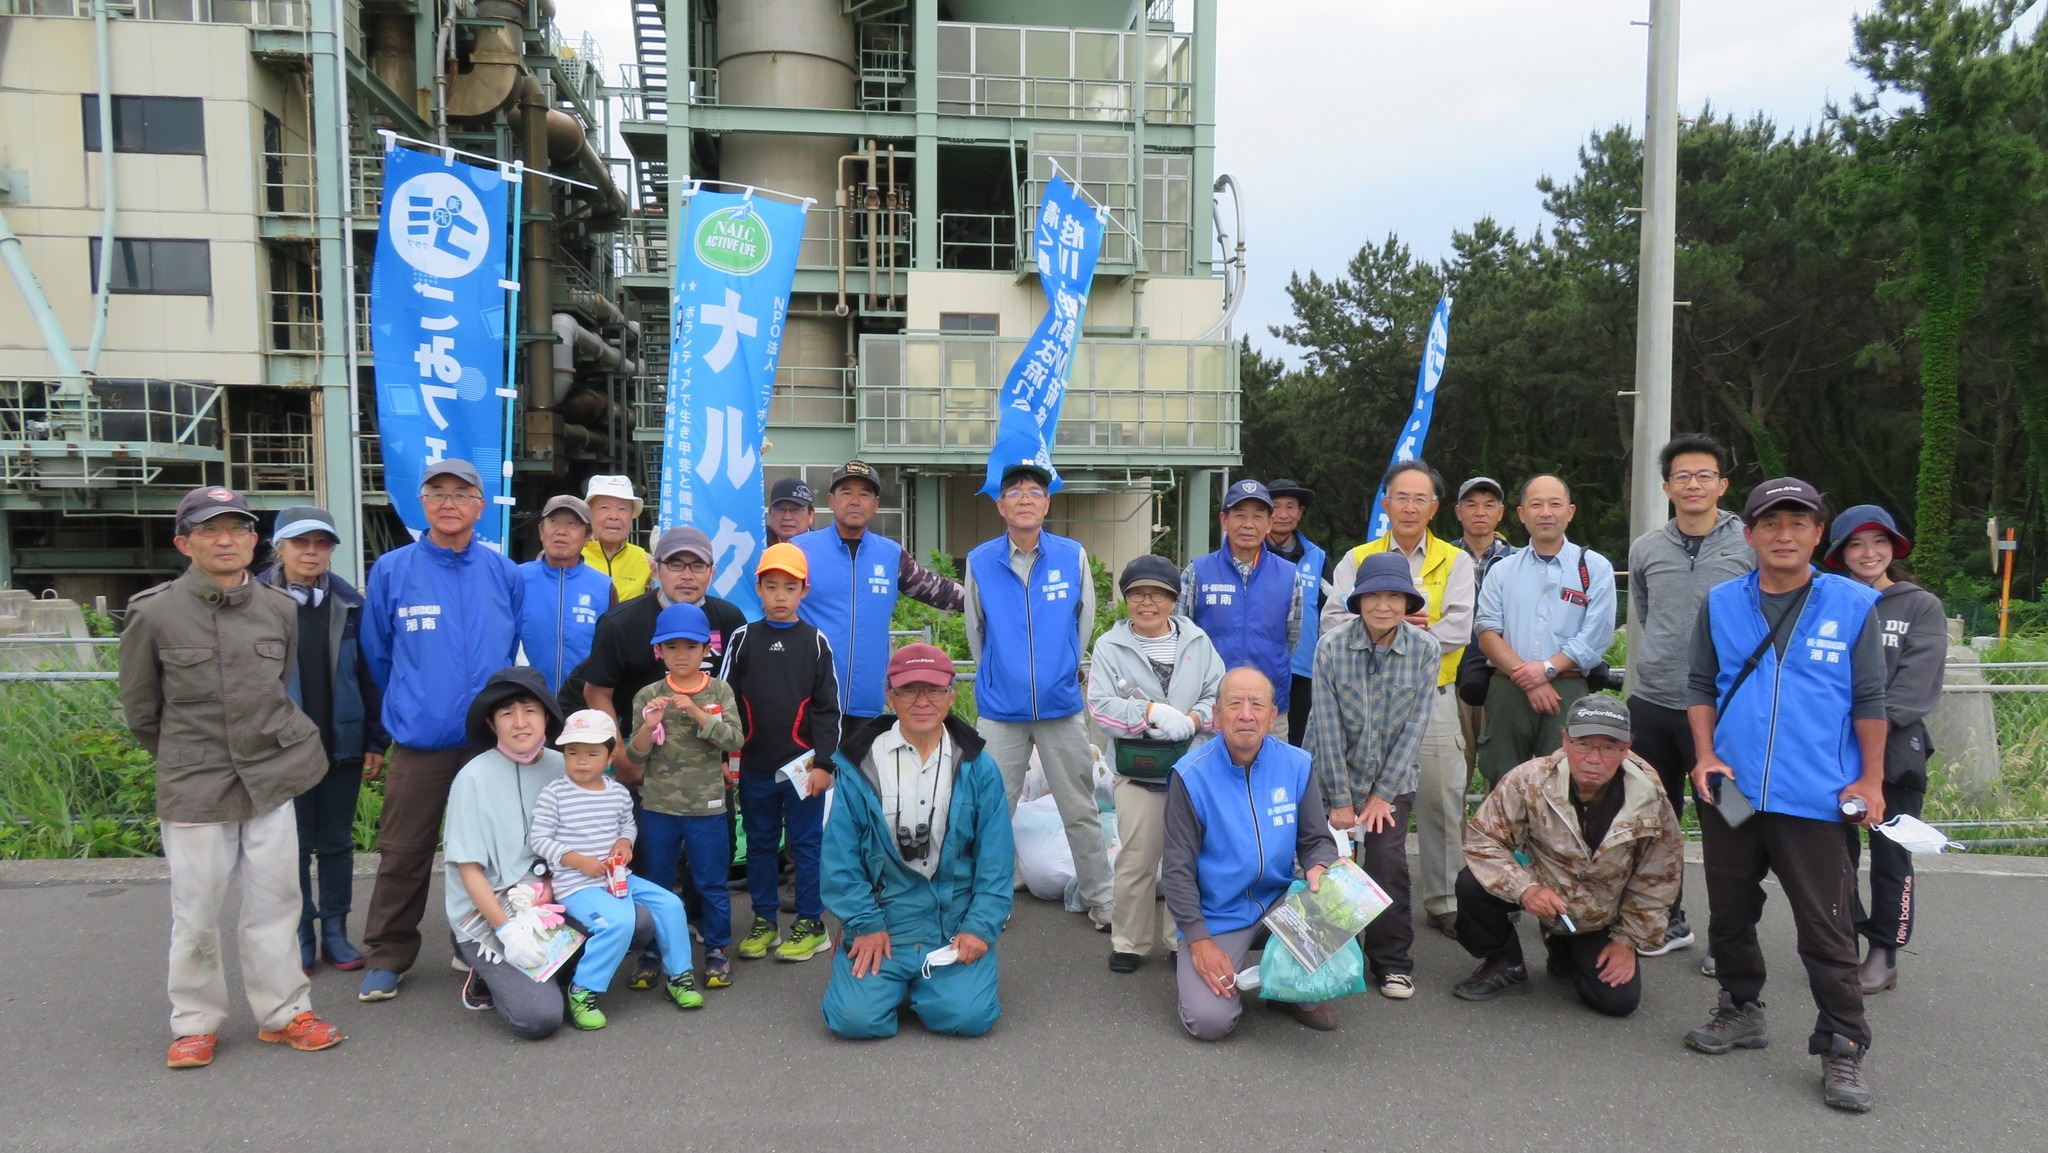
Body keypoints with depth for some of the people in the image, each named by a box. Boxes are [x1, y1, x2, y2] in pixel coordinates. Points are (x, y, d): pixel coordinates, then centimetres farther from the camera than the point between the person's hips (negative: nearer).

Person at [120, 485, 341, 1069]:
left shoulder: (281, 610, 2)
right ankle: (195, 1023, 23)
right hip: (193, 788, -2)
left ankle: (283, 1010, 22)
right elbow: (140, 709, 6)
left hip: (272, 779, 2)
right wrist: (187, 756, 12)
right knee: (196, 912, 6)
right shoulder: (154, 614, -6)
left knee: (275, 901, 9)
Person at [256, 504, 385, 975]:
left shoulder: (348, 603, 0)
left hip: (342, 743, 2)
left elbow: (368, 673, 1)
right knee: (294, 845, 9)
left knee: (337, 842, 11)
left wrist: (376, 739, -2)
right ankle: (301, 934, 21)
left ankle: (335, 931, 22)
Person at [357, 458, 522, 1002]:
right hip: (418, 741, -1)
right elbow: (378, 654, 9)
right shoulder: (392, 571, -2)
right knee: (403, 853, 6)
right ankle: (388, 955, 21)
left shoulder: (504, 573, 2)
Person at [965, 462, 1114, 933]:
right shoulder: (980, 561, -3)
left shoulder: (1073, 557, -3)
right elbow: (976, 630, 9)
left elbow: (1084, 621, 9)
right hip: (1000, 708, 0)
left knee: (1081, 809, 9)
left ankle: (1101, 899, 22)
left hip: (1061, 704, 0)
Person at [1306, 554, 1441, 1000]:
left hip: (1393, 778, 0)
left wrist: (1382, 795, -8)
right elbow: (1329, 728, -11)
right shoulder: (1332, 648, -12)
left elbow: (1415, 727, -7)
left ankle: (1393, 962, 9)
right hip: (1334, 775, 0)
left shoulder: (1426, 651, -8)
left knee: (1388, 861, -9)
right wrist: (1340, 800, -10)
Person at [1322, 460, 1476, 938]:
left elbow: (1458, 630, -6)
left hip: (1433, 699, 0)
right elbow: (1334, 622, -2)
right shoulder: (1357, 560, 10)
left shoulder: (1455, 562, 8)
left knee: (1441, 801, 2)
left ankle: (1445, 902, 16)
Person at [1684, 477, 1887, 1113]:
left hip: (1816, 797, -3)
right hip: (1729, 791, 3)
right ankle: (1741, 1011, 32)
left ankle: (1842, 1049, 13)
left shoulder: (1854, 604, -1)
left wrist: (1870, 779, 0)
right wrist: (1705, 755, 0)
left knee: (1826, 928, 1)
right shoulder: (1721, 603, 4)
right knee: (1729, 912, 15)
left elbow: (1869, 698, 2)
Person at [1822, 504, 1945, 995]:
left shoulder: (1922, 607, 2)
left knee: (1891, 857, 7)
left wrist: (1880, 721, -20)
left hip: (1896, 752, -1)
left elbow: (1917, 681, -8)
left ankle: (1884, 953, 19)